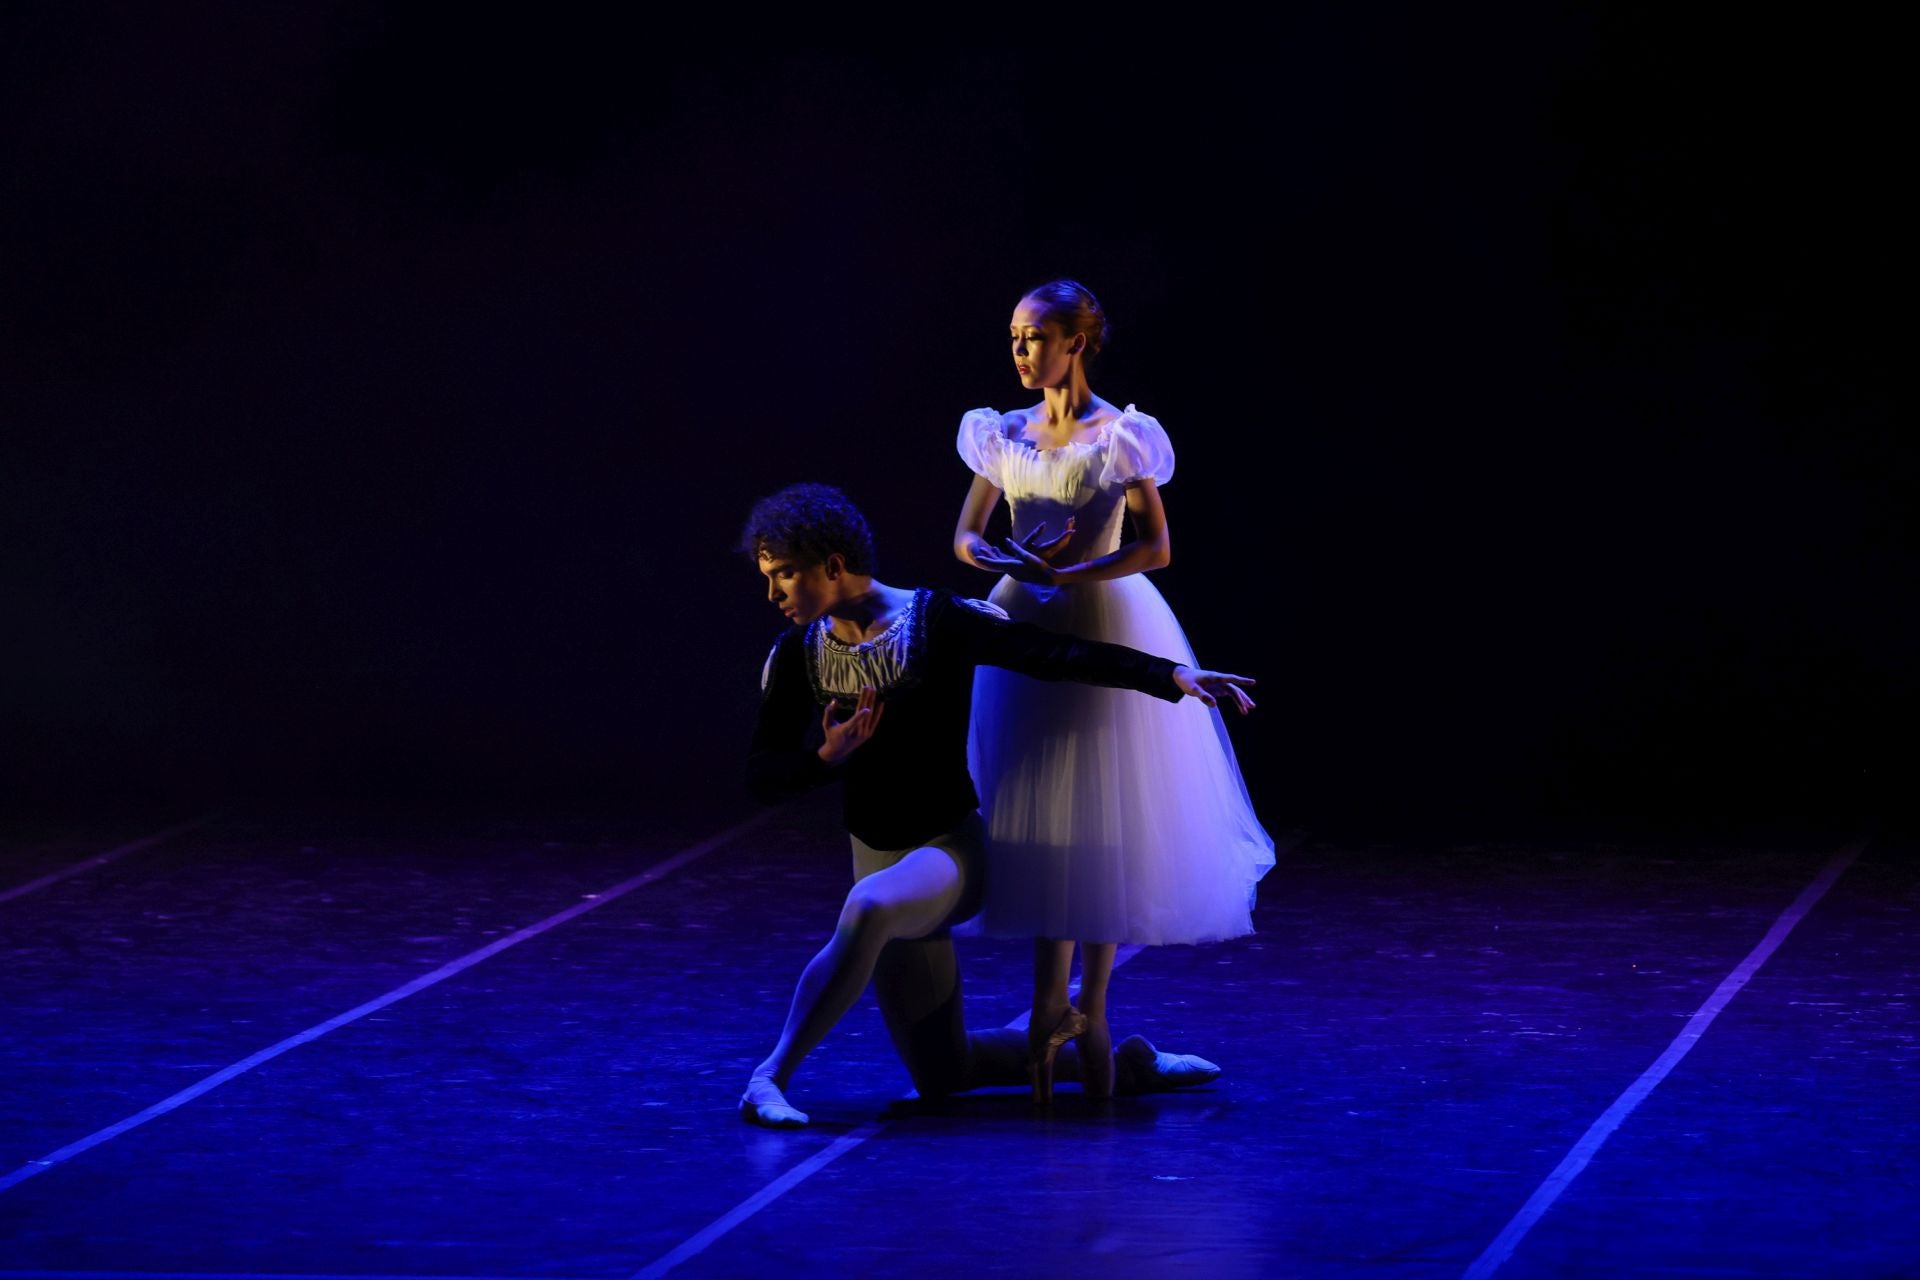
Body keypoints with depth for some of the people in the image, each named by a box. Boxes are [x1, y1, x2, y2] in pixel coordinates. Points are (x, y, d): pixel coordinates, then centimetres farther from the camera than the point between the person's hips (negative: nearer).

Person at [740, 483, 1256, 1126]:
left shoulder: (938, 620, -14)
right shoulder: (797, 656, -2)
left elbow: (1059, 656, -17)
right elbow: (762, 777, 1)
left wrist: (1169, 675, -27)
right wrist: (827, 757, -20)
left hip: (952, 851, -6)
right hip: (879, 857, 6)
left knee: (869, 906, -41)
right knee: (942, 1074, 6)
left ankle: (772, 1075, -33)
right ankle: (1115, 1061, 24)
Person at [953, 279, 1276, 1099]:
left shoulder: (1118, 439, -8)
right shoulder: (1005, 437, 5)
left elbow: (1156, 548, -12)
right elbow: (966, 539, 6)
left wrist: (1069, 573, -20)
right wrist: (1018, 565, -14)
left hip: (1102, 626, -4)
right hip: (1022, 630, 4)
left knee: (1100, 818, -1)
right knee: (1036, 813, 3)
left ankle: (1091, 1008, 7)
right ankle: (1052, 1002, 9)